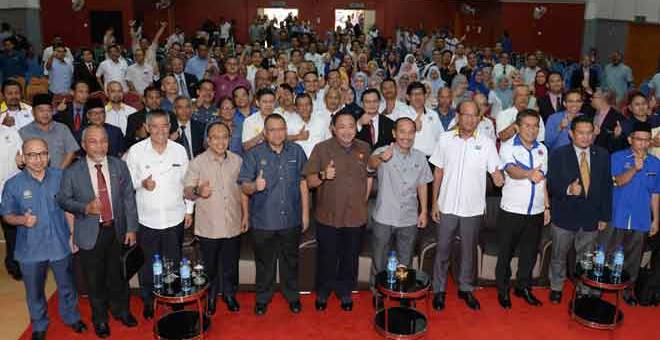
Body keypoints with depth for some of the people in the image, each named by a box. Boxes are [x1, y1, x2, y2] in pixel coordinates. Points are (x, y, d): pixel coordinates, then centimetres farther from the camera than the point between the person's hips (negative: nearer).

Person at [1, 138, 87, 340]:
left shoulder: (59, 177, -7)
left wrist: (73, 234, 1)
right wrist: (22, 220, -22)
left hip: (60, 245, 1)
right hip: (30, 250, -1)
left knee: (67, 286, 19)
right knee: (34, 292, 18)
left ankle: (71, 317, 44)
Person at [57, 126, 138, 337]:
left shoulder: (120, 166, -2)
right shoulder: (72, 172, -8)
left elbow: (129, 198, 0)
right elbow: (63, 199, -1)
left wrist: (131, 228, -2)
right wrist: (86, 208, -20)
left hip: (117, 230, 2)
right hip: (90, 233, -2)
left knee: (119, 275, 17)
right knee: (95, 280, 12)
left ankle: (121, 310, 42)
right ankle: (100, 318, 35)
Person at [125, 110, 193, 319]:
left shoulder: (179, 150, -1)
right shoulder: (136, 151, -6)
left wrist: (189, 210, 8)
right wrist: (142, 183, -20)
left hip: (175, 218, 1)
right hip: (147, 219, -1)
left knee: (174, 263, 14)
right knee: (148, 264, 11)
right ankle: (148, 301, 32)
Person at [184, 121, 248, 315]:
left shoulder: (237, 161, 2)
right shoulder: (198, 163, -8)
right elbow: (187, 191, -9)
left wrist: (245, 215, 9)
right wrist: (197, 192, -31)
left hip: (233, 226, 3)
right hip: (208, 227, -2)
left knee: (231, 265, 17)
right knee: (210, 267, 13)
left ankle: (229, 294, 38)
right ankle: (210, 297, 35)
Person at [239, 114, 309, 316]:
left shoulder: (296, 151, 0)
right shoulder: (253, 155, -6)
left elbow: (303, 183, 4)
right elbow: (244, 186, -8)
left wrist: (305, 213, 4)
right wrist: (254, 186, -32)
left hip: (291, 219, 2)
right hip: (263, 221, -1)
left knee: (290, 260, 16)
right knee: (264, 262, 13)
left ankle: (292, 296, 35)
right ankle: (263, 298, 31)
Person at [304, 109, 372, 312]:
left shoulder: (364, 149, 3)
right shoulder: (321, 149, -7)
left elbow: (370, 177, 14)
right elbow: (309, 181, -8)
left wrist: (363, 201, 6)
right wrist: (323, 175, -27)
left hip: (356, 217, 2)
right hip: (328, 217, -2)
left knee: (350, 259, 15)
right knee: (326, 258, 10)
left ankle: (345, 292, 35)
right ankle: (322, 293, 32)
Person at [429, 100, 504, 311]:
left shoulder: (486, 143, -3)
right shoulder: (445, 139, -1)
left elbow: (495, 171, -4)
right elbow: (438, 171, 3)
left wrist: (498, 177, -27)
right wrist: (434, 201, 0)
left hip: (473, 208, 0)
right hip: (447, 206, 0)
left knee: (468, 251, 13)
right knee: (442, 250, 8)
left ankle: (466, 289, 30)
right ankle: (439, 290, 23)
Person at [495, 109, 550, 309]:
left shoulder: (542, 149, 8)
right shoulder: (508, 146, -9)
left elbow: (543, 180, 16)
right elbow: (512, 170, -29)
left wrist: (547, 207, 14)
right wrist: (529, 173, -49)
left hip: (536, 212, 5)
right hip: (511, 211, -5)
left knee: (530, 253, 14)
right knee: (505, 253, 7)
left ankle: (523, 287, 31)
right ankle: (503, 290, 22)